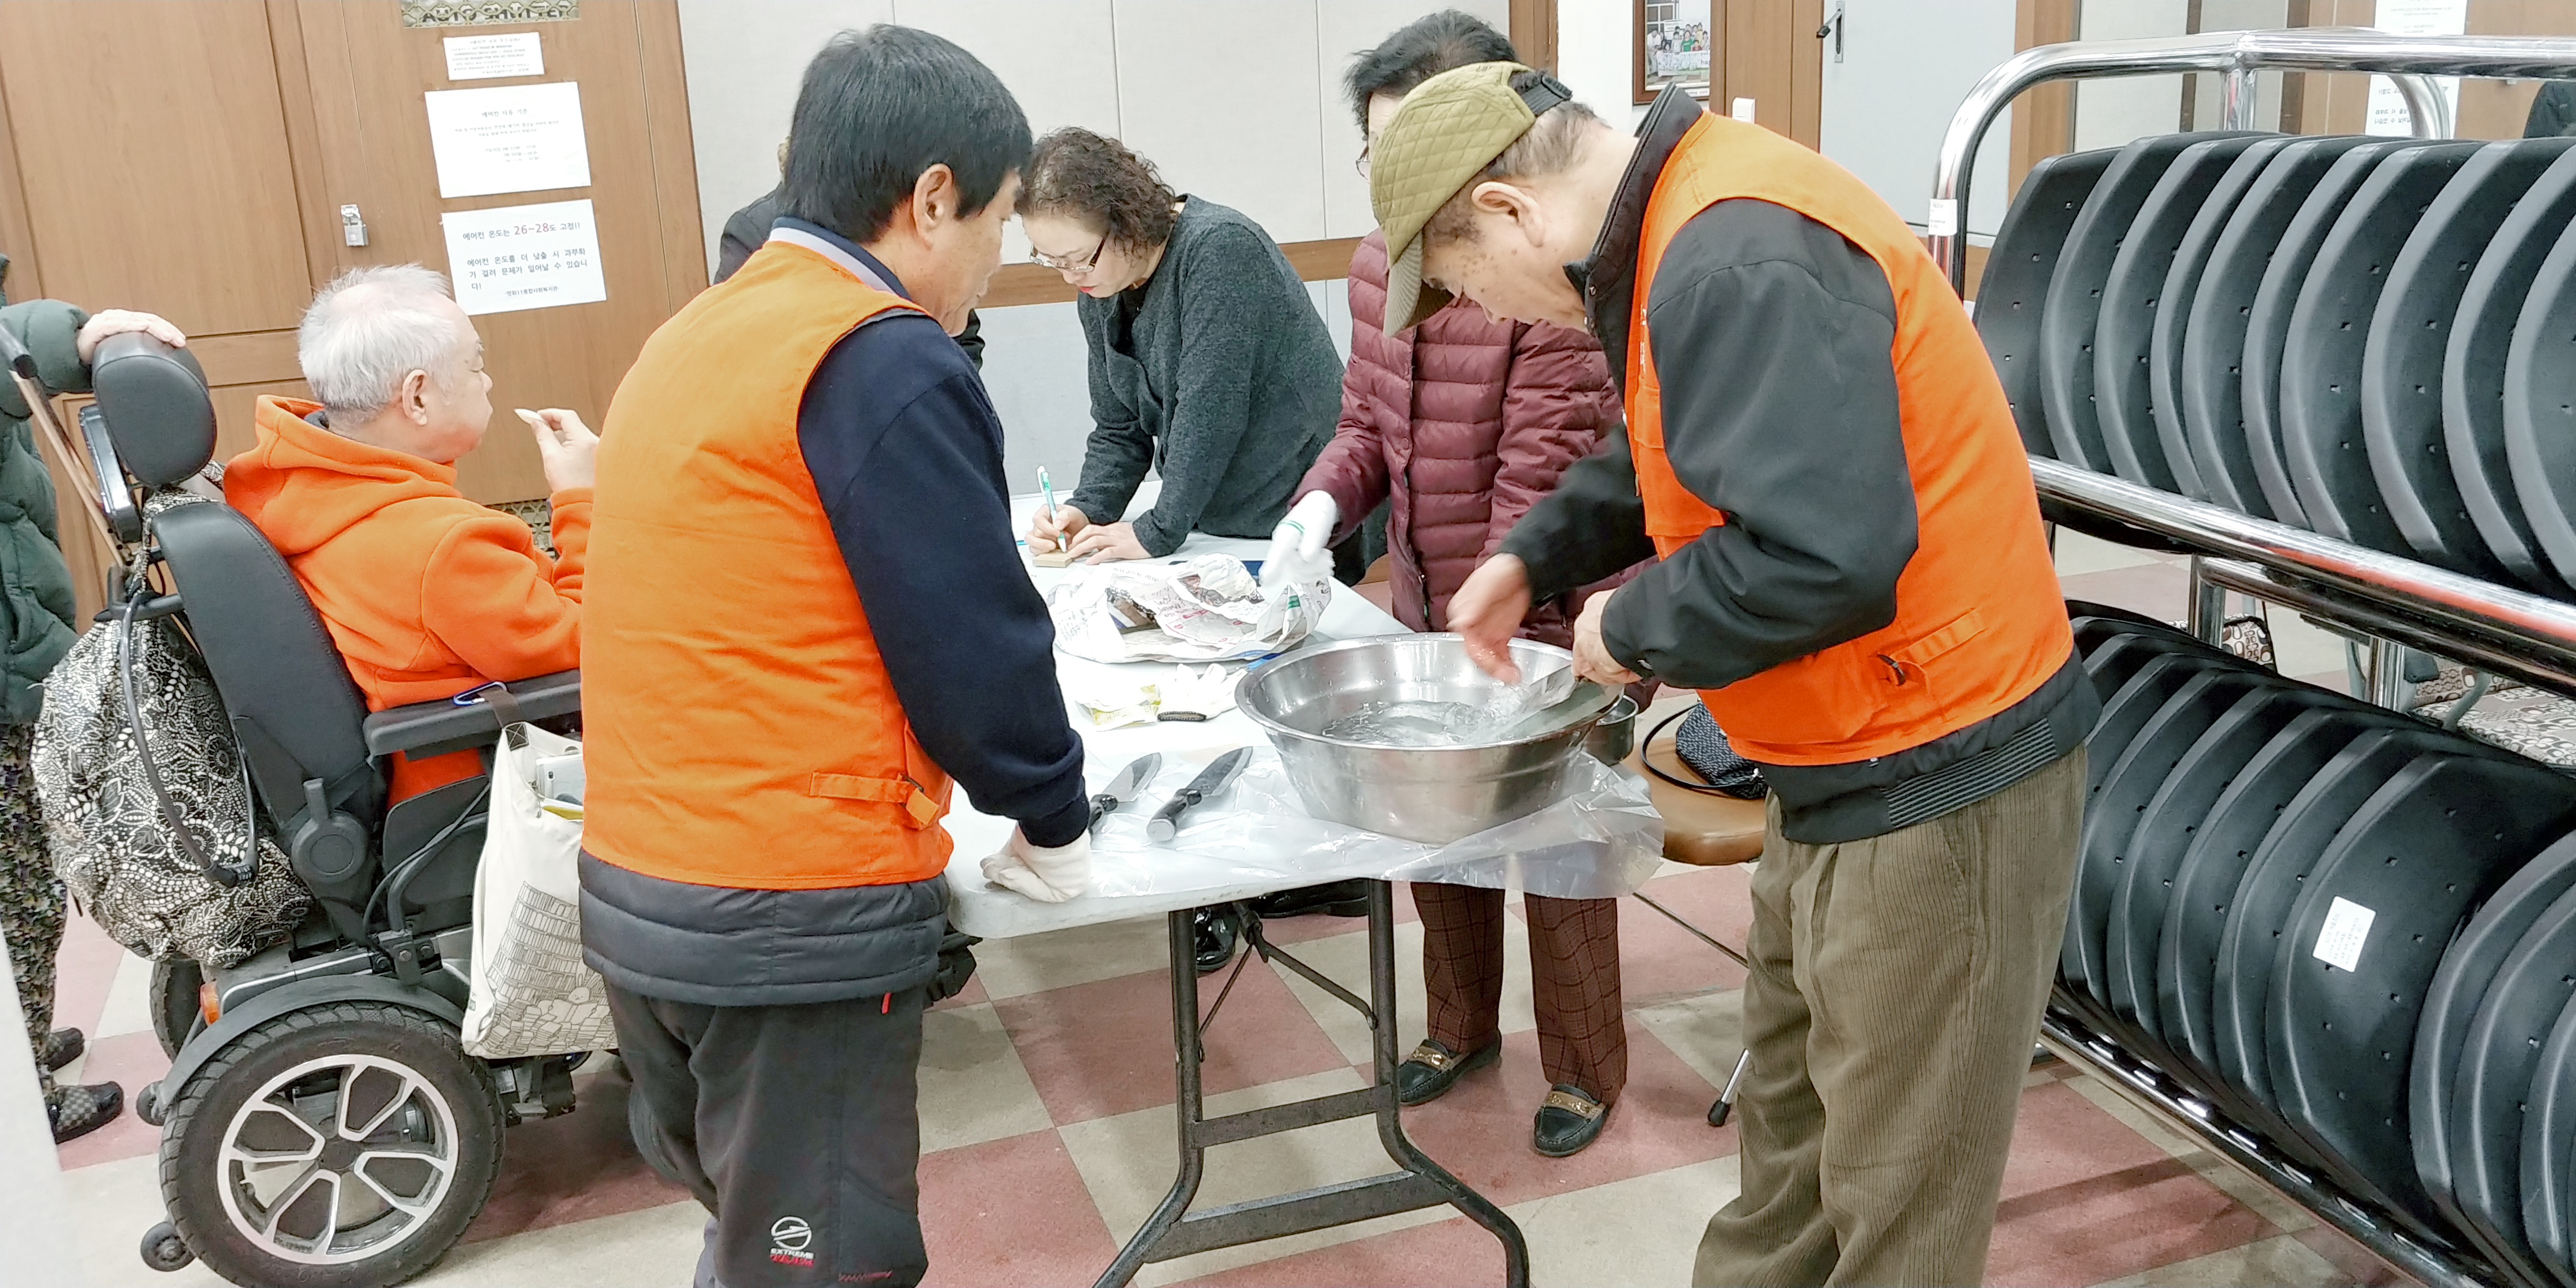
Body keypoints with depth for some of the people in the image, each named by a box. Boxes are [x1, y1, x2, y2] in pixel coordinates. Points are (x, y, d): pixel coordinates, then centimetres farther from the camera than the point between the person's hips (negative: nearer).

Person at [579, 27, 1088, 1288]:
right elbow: (972, 652, -15)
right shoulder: (885, 359, -15)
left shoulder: (688, 338, 12)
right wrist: (1055, 824, 2)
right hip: (800, 918, -8)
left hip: (637, 894, 8)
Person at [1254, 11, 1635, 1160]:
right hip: (1426, 610, 7)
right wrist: (1319, 510, -10)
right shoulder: (1380, 264, 0)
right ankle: (1462, 1025, 41)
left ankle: (1584, 1070, 29)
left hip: (1540, 619, -6)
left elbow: (1533, 493, -24)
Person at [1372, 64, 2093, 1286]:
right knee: (1788, 1125, 26)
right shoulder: (1687, 228, 7)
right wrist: (1533, 556, 14)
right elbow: (1666, 453, 24)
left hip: (1934, 785, -10)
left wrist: (1635, 630, -17)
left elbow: (1825, 554, -33)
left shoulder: (1735, 268, -25)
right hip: (1857, 767, 10)